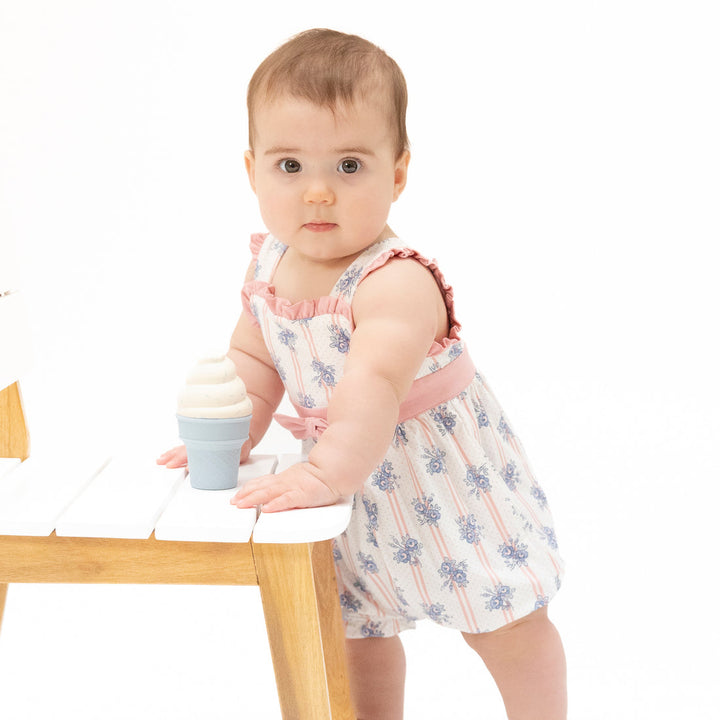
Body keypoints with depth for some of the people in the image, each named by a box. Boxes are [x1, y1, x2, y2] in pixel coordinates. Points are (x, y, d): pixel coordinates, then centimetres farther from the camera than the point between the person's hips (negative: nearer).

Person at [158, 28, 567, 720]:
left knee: (506, 626, 7)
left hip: (444, 477, -7)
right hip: (358, 485, 7)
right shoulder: (268, 269, -8)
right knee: (356, 624, 22)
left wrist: (329, 472, -54)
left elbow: (373, 384, -46)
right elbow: (252, 359, 6)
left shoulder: (397, 282, -33)